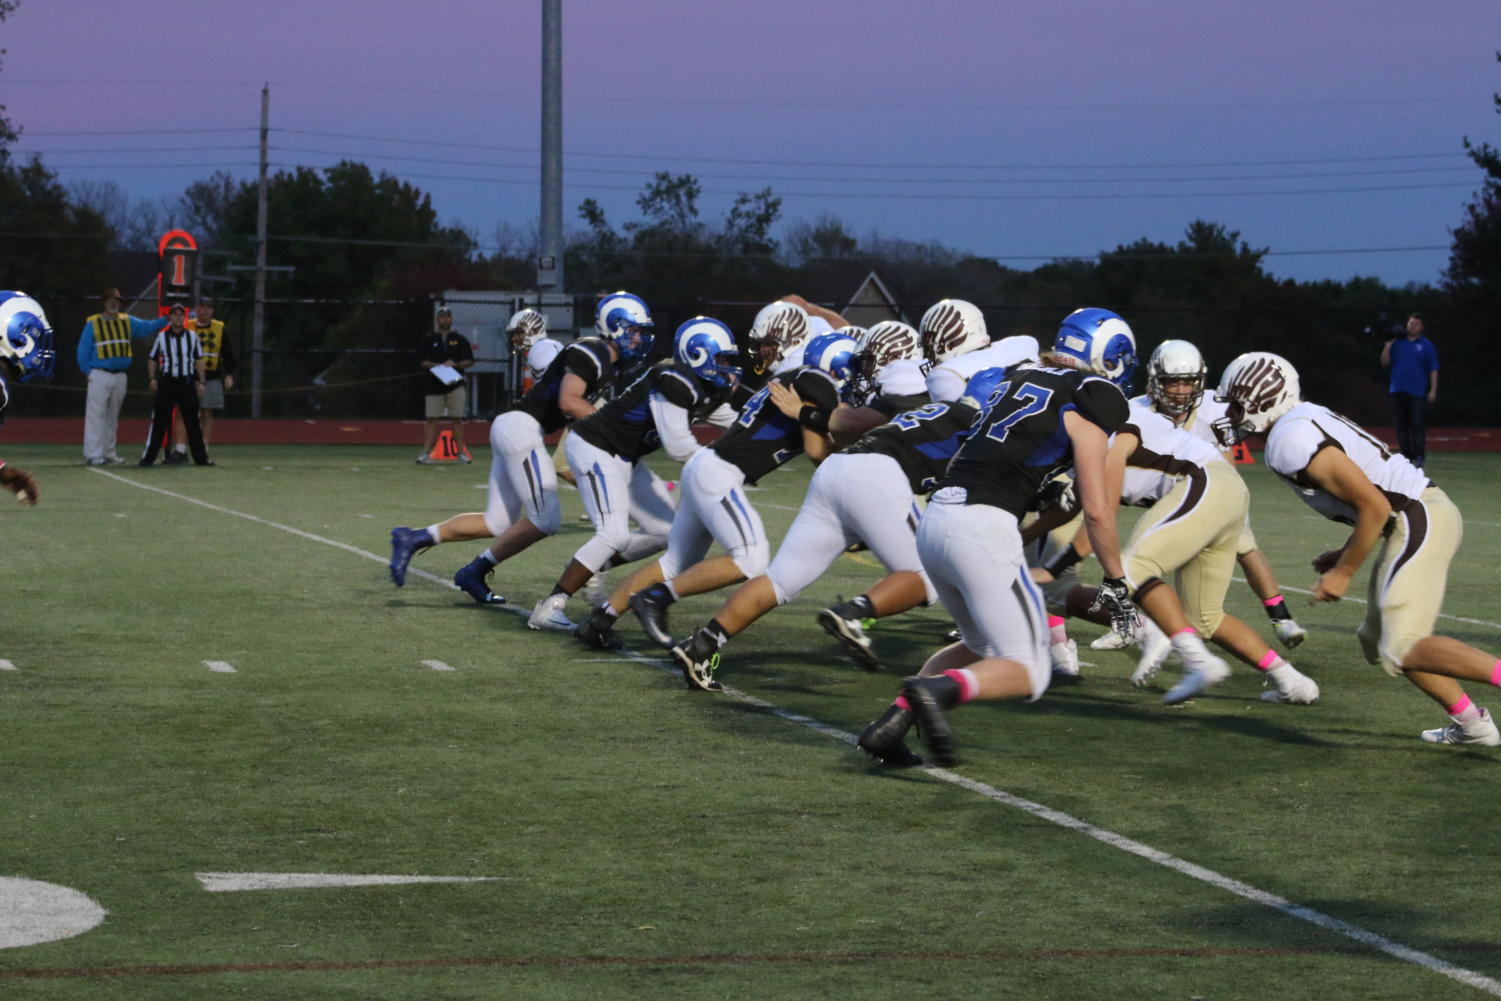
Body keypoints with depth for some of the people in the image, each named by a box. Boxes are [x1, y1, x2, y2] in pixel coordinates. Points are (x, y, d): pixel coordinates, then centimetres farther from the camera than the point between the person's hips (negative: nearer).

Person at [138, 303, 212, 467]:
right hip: (167, 381, -1)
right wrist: (153, 378, -3)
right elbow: (152, 359, 10)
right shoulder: (162, 337, 4)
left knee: (193, 421, 5)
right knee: (159, 420, -5)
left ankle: (201, 457, 12)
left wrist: (200, 382, 5)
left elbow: (199, 360, 11)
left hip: (187, 381, 1)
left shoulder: (192, 336, 7)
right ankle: (148, 457, -2)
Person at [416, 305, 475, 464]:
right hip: (434, 385, -1)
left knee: (457, 420, 0)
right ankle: (425, 452, -4)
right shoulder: (429, 340, 6)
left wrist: (455, 364, -10)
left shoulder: (460, 339, 8)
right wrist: (439, 365, -12)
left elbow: (470, 361, 8)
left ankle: (461, 453, 3)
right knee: (432, 420, -3)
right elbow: (421, 361, 2)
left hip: (455, 384, 1)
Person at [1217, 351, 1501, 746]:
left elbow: (1374, 506, -20)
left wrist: (1343, 572, -10)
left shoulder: (1294, 443, -17)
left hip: (1419, 521, -10)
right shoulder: (1307, 418, 15)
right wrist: (1345, 554, 21)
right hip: (1417, 514, 10)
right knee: (1379, 640, 17)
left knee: (1402, 649, -17)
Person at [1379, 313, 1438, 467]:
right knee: (1401, 426, 4)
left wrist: (1433, 390, -6)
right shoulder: (1397, 343, 14)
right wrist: (1388, 346, -4)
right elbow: (1385, 363, 10)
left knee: (1418, 424, -10)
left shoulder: (1427, 345, 6)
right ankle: (1406, 456, 10)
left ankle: (1419, 456, -11)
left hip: (1418, 392, -4)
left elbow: (1433, 369, 3)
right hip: (1398, 391, 4)